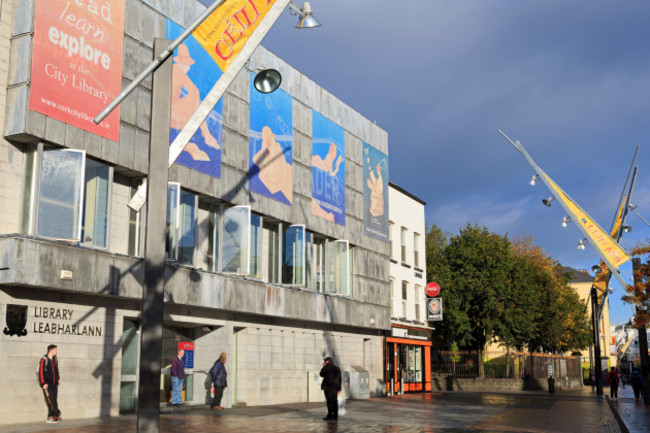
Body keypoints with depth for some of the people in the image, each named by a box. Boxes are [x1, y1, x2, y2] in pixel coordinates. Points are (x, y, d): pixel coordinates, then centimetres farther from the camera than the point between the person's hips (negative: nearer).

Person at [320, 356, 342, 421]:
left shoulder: (327, 367, -8)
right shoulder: (337, 368, 13)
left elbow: (321, 374, 2)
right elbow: (339, 379, 14)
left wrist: (323, 367, 10)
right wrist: (339, 388, 17)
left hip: (328, 387, -6)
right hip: (335, 387, 6)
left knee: (329, 401, -6)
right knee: (334, 401, 8)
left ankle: (329, 416, -7)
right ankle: (335, 416, 9)